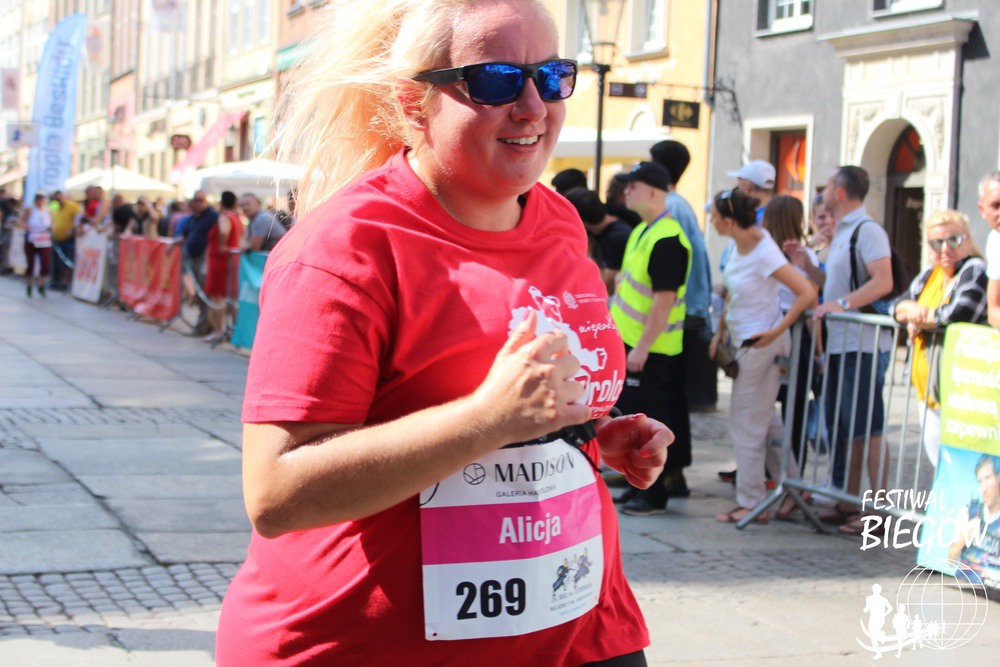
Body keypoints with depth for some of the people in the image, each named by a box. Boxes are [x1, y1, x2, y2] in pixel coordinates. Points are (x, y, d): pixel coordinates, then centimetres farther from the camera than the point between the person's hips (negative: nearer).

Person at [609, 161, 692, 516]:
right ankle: (641, 485, 25)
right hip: (630, 341, 10)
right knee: (632, 414, 15)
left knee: (649, 419, -3)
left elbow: (664, 299, -24)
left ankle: (654, 494, 5)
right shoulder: (642, 231, 12)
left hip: (651, 350, -10)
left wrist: (642, 349, -23)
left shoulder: (667, 240, -20)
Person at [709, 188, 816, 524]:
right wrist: (721, 330, 16)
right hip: (743, 340, 9)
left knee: (747, 425, -1)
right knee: (763, 421, 17)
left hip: (761, 344, -9)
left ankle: (751, 503, 8)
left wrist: (776, 332, -22)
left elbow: (807, 293, -24)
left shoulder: (764, 254, -23)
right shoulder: (741, 243, 2)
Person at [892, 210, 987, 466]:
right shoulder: (929, 276, 15)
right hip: (929, 393, 9)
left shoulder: (977, 271, -11)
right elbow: (897, 305, 14)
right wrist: (910, 310, -10)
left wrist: (920, 318, -9)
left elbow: (961, 313, -26)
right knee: (937, 461, 13)